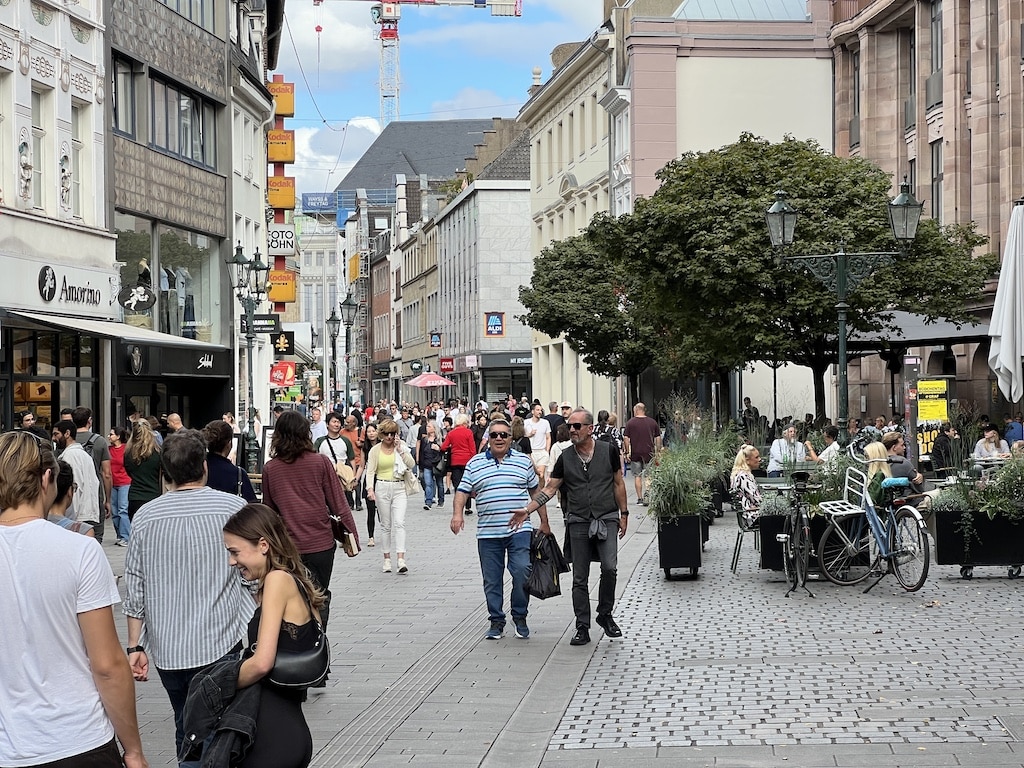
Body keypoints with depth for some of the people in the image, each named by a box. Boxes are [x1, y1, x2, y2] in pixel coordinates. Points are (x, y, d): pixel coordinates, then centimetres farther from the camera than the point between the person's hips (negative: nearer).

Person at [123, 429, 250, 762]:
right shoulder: (233, 507, -6)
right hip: (218, 646, -3)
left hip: (166, 649, 3)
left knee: (185, 727, 17)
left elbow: (134, 590, 2)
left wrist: (134, 646, 9)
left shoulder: (145, 516, 0)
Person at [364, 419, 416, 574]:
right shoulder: (375, 450, 2)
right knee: (386, 525, 7)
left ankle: (401, 559, -17)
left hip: (399, 488, 0)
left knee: (399, 523, -12)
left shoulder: (402, 446, 3)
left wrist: (400, 451, -13)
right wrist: (370, 488, -17)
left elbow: (411, 464, -5)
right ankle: (387, 559, 14)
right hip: (382, 487, 0)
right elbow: (370, 471, -3)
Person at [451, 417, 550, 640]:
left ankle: (520, 617, 6)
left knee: (522, 571, -12)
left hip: (519, 529, -1)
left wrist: (544, 522, 11)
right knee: (492, 580, 5)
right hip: (488, 533, 1)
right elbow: (463, 491, 7)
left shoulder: (523, 461, 9)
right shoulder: (475, 464, 8)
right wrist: (457, 513, -11)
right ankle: (496, 622, 15)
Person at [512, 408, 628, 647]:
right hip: (578, 522, 2)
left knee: (609, 567, -17)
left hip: (607, 518, -2)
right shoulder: (565, 458, 4)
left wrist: (623, 513, 9)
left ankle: (605, 615, 6)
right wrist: (527, 510, -6)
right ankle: (582, 627, 10)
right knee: (580, 578, 3)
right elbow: (549, 489, 5)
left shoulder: (608, 451, 1)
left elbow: (618, 484, 9)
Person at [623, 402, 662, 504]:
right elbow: (658, 438, 5)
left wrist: (627, 452, 1)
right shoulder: (652, 422, 4)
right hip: (649, 453, 1)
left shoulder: (630, 422, -2)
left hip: (635, 453, -1)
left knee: (637, 476, 7)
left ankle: (639, 498, 8)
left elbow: (626, 438, -4)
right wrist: (658, 452, 11)